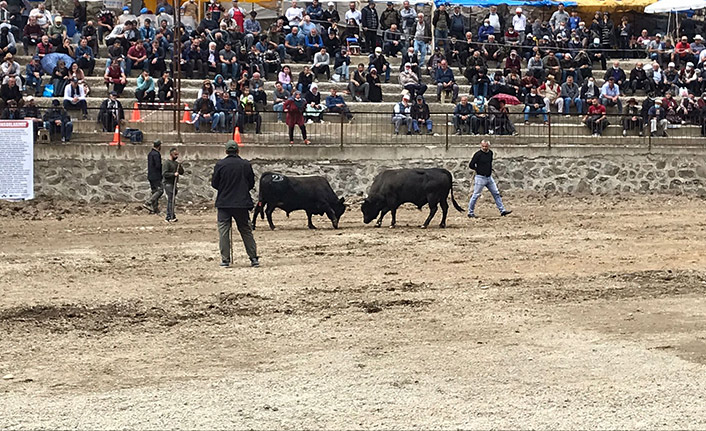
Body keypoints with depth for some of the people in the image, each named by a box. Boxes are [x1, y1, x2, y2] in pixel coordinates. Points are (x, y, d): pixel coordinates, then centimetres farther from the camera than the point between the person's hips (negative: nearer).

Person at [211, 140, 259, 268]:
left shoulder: (220, 164, -6)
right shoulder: (246, 164, -1)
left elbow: (214, 183, 0)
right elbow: (252, 184, 7)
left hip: (224, 203, -2)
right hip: (242, 203, 2)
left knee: (223, 231, 4)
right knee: (246, 231, 11)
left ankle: (225, 259, 0)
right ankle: (254, 258, 10)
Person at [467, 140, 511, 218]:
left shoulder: (490, 153, 8)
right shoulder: (478, 154, -14)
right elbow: (471, 165, -12)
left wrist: (490, 170, 12)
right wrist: (478, 169, -2)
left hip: (489, 177, 7)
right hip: (480, 178, -7)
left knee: (496, 194, 7)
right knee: (476, 195, -2)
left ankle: (502, 211, 11)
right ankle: (470, 213, 8)